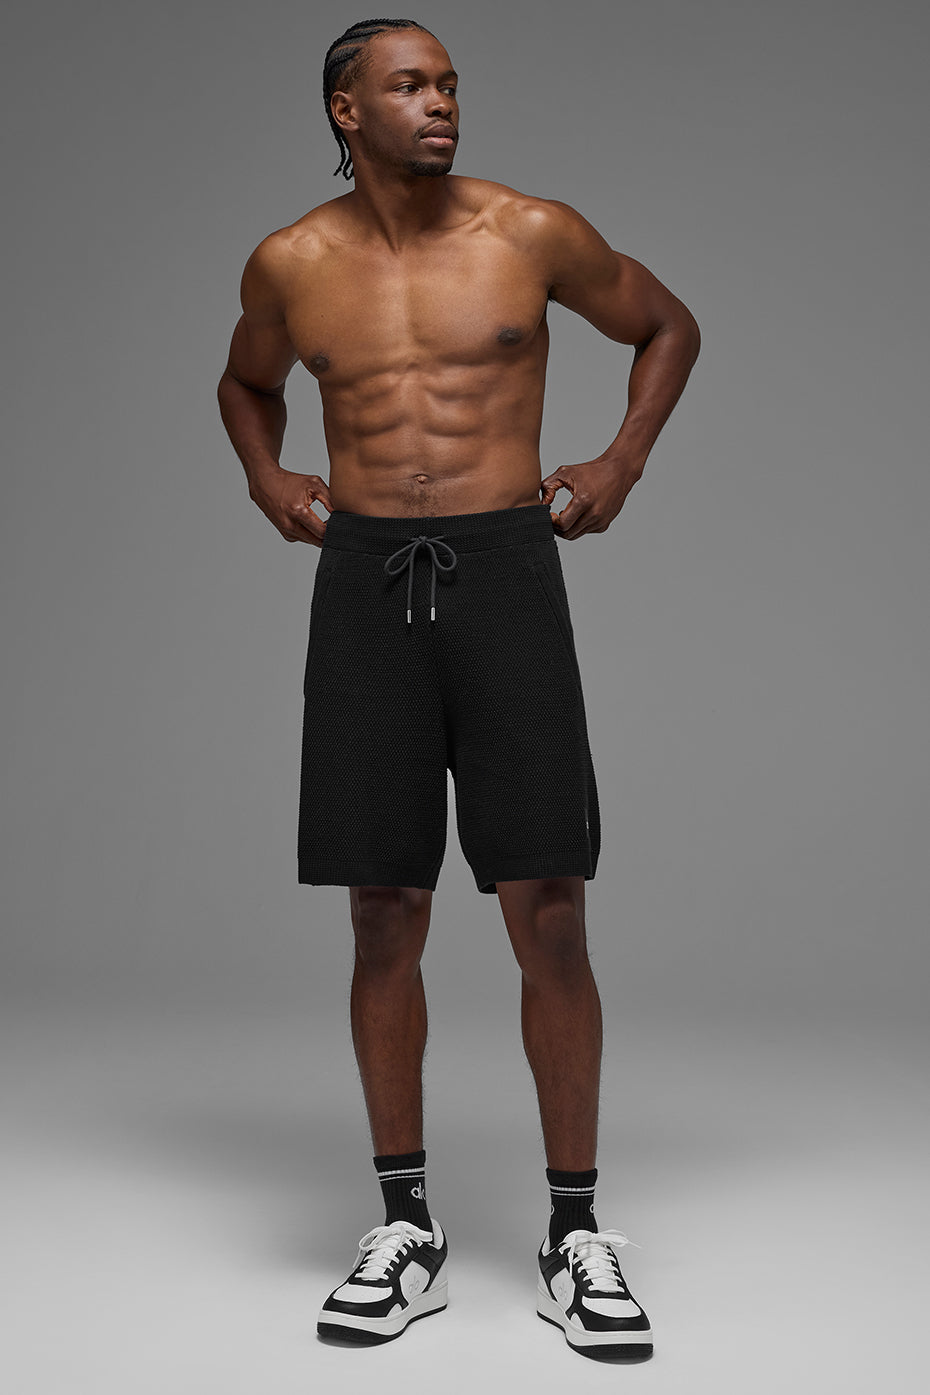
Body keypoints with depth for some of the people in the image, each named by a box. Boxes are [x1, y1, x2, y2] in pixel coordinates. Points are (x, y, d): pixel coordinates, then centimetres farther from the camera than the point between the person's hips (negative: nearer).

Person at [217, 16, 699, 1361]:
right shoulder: (290, 263, 7)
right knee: (385, 922, 1)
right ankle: (406, 1231, 14)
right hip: (365, 587, 2)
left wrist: (622, 463, 6)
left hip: (508, 576, -1)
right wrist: (266, 478, 9)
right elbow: (248, 383, 28)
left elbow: (670, 325, 17)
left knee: (550, 916, -6)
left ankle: (576, 1238, 7)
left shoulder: (534, 232, 2)